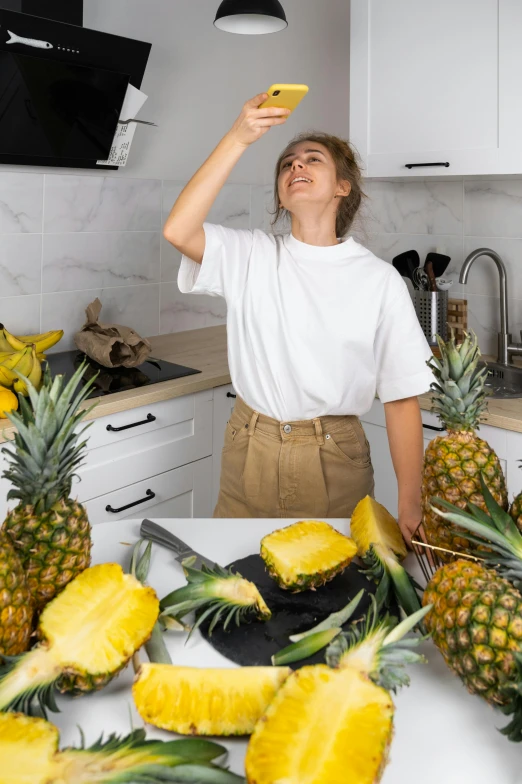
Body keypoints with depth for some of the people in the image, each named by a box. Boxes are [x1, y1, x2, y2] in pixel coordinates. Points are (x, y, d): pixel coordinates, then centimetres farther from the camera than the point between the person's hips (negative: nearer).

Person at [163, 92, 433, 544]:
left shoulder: (380, 280, -3)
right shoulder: (250, 256, 1)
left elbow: (402, 398, -4)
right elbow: (178, 231, -19)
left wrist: (410, 508, -8)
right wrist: (239, 139, -24)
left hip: (335, 461, -1)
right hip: (250, 455, 2)